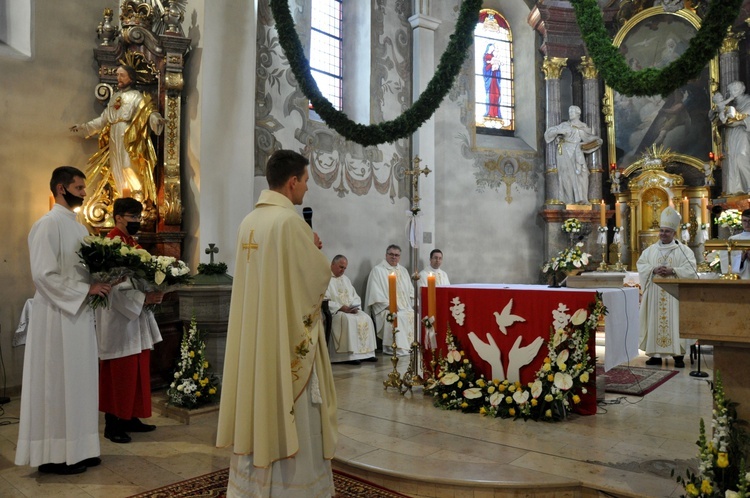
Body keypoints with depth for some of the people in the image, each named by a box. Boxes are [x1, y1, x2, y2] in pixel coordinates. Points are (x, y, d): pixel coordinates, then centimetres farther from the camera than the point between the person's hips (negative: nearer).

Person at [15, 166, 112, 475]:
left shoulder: (78, 226, 15)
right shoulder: (48, 224, -12)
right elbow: (43, 274, -19)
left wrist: (102, 282, 0)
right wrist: (86, 290, -18)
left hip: (79, 313, 8)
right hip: (58, 316, -8)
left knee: (79, 381, 12)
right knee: (58, 383, 0)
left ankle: (77, 448, 22)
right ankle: (54, 455, 12)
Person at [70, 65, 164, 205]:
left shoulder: (137, 96, 2)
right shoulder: (114, 97, 21)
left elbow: (149, 112, -14)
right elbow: (103, 119, 25)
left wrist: (156, 119, -37)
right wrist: (83, 126, 24)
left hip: (129, 140, -7)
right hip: (114, 140, 7)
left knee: (129, 169, -16)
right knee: (117, 171, 5)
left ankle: (139, 198, -14)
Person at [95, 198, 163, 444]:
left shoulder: (135, 245, 14)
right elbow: (113, 287, -21)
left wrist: (154, 293, -3)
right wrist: (144, 297, -24)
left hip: (138, 318, 9)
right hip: (119, 319, -9)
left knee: (137, 370, 13)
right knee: (119, 373, -1)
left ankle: (130, 418, 24)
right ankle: (112, 424, 12)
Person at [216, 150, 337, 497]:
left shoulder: (249, 222, 7)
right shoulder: (289, 220, -17)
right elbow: (318, 275, -13)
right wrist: (315, 250, 6)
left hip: (253, 334, 8)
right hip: (288, 336, -8)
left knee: (258, 406, 17)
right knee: (289, 415, 4)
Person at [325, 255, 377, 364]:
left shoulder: (345, 279, 23)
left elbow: (355, 297, 20)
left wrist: (355, 306, -2)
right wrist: (341, 308, -20)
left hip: (351, 310, 7)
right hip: (334, 311, -7)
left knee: (366, 318, -17)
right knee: (349, 320, -34)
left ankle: (366, 352, -16)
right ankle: (350, 355, -31)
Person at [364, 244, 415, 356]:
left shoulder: (403, 270, 23)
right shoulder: (378, 270, 3)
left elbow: (411, 290, 21)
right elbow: (376, 293, -7)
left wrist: (415, 304, 3)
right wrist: (388, 305, -17)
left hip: (405, 307, 6)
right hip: (385, 308, -6)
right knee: (396, 318, -35)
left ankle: (412, 344, -14)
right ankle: (398, 348, -29)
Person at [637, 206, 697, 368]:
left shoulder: (683, 250, 3)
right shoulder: (650, 250, 12)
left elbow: (690, 269, -6)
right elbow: (641, 265, 4)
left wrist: (672, 271, -18)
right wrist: (654, 269, -13)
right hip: (655, 294, 3)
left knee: (675, 322, -4)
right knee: (655, 321, 1)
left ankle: (678, 354, 1)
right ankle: (656, 354, 6)